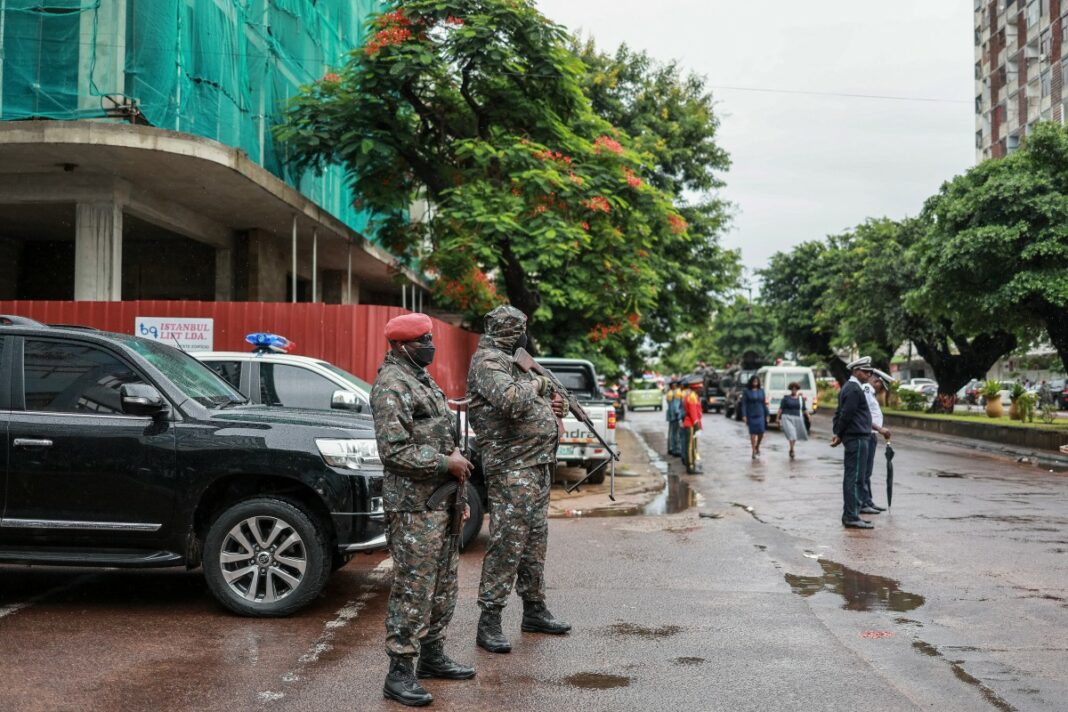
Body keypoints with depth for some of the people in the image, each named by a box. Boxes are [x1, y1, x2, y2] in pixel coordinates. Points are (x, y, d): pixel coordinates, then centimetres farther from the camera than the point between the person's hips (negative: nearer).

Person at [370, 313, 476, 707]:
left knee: (443, 584, 17)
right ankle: (399, 673, 6)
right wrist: (446, 463, -18)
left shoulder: (421, 378, 15)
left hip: (440, 500, 10)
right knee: (413, 589, -4)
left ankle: (432, 654, 30)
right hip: (414, 506, -10)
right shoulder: (392, 386, -16)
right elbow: (395, 451, -24)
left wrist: (456, 460, 14)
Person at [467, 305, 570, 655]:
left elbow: (534, 404, 30)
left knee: (535, 541, 16)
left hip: (538, 465, 10)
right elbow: (511, 401, -30)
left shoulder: (512, 361, 19)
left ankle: (534, 610, 27)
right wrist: (537, 383, -12)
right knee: (507, 544, -9)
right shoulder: (487, 362, -12)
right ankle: (489, 622, -2)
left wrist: (555, 405, 8)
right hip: (512, 468, -10)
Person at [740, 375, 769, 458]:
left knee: (761, 432, -4)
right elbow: (744, 404, -5)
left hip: (760, 414, 3)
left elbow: (764, 403, 11)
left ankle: (757, 447, 24)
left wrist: (767, 415, 8)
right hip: (751, 415, -3)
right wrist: (744, 416, -12)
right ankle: (754, 451, 8)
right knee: (753, 433, -2)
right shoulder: (746, 391, -2)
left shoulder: (761, 390, 8)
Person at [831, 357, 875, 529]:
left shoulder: (848, 387, 18)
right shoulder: (854, 389, -15)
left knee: (851, 478, 13)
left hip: (854, 438, 11)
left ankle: (849, 515, 18)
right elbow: (846, 414, -18)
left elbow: (840, 412, 19)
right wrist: (839, 435, -7)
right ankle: (852, 517, -7)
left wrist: (837, 433, 12)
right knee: (855, 478, -8)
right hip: (857, 438, -11)